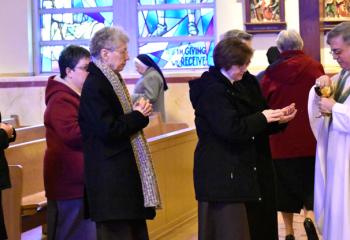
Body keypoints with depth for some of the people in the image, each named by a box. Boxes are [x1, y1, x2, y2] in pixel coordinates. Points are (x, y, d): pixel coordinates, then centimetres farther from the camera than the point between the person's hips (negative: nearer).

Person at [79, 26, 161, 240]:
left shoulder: (112, 80, 14)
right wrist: (139, 115, -9)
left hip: (126, 171, 10)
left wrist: (139, 112, 1)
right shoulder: (94, 86, -16)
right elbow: (108, 130, -22)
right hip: (111, 177, -10)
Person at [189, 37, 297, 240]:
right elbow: (232, 128, -25)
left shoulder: (246, 84, 13)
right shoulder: (211, 91, -15)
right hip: (223, 174, -8)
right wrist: (262, 117, -15)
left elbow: (258, 126, 16)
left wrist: (278, 120, -4)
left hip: (249, 169, 8)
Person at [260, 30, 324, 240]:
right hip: (309, 139, -1)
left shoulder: (272, 73, -4)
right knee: (310, 183, 12)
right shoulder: (314, 67, -7)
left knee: (286, 186, 12)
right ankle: (310, 215, -14)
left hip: (281, 141, 1)